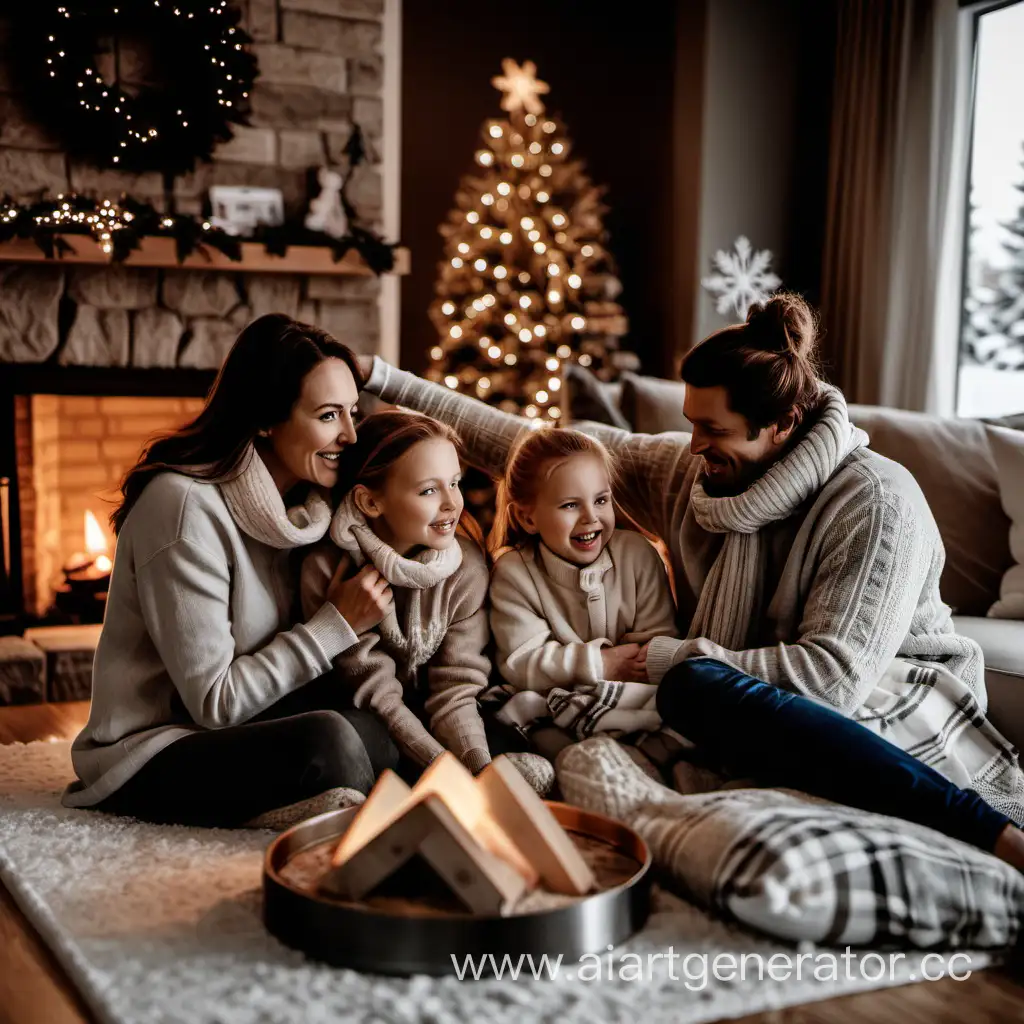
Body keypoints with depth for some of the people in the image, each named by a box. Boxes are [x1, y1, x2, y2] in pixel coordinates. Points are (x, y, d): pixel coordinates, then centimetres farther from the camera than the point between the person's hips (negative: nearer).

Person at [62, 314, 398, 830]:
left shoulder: (301, 504, 5)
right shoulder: (185, 504, -20)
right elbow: (214, 702, -21)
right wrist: (337, 623, -18)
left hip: (239, 729, 7)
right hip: (150, 758, -7)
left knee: (384, 734, -20)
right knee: (329, 742, -32)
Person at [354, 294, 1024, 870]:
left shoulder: (875, 501, -12)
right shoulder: (685, 471, 6)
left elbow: (833, 672, -19)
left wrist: (658, 657, -15)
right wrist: (382, 380, 5)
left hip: (901, 722, -6)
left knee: (696, 686, -34)